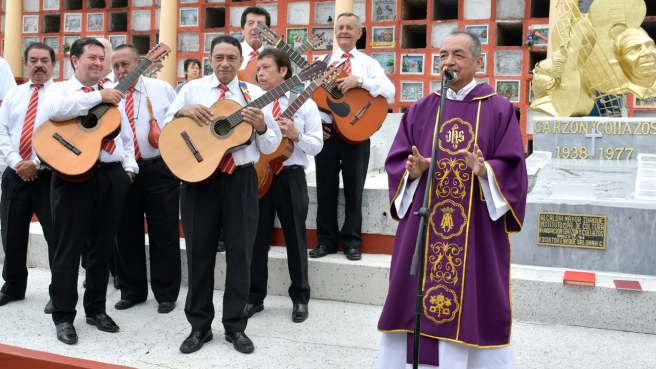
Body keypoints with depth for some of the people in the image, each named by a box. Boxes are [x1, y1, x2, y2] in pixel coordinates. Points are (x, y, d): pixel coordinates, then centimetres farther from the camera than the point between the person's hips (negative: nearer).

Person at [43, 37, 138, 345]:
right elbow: (54, 110, -19)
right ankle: (64, 316, 10)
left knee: (102, 247, 10)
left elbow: (126, 134, 19)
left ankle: (96, 309, 22)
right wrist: (98, 96, -18)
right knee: (69, 247, -1)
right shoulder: (60, 89, 5)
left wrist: (129, 167, 5)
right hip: (74, 174, -4)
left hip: (113, 176, 5)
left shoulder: (112, 95, 20)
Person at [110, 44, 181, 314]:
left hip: (159, 170, -2)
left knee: (164, 232, 3)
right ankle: (131, 290, 28)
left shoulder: (162, 89, 3)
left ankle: (166, 293, 16)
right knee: (126, 232, 11)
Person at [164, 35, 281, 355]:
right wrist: (182, 111, -11)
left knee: (240, 252, 4)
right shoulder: (192, 89, 8)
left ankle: (235, 326, 20)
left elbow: (272, 146, 4)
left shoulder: (254, 94, 5)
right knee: (199, 252, 7)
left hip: (240, 179, 0)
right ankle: (200, 325, 22)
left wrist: (261, 125, -16)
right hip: (199, 176, 1)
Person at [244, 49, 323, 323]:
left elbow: (317, 145, -2)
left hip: (291, 177, -2)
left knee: (295, 237, 6)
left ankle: (300, 298, 20)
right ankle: (254, 297, 23)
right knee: (256, 237, 8)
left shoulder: (305, 104, 3)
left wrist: (295, 134, -17)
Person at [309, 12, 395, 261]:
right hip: (327, 131, 2)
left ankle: (351, 243, 15)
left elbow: (390, 91, -9)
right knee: (326, 188, 6)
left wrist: (360, 80, -20)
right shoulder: (323, 62, 11)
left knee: (354, 189, 4)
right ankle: (326, 241, 18)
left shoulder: (368, 63, 5)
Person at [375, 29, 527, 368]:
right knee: (416, 297, 7)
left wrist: (485, 171, -22)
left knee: (473, 301, 4)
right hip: (423, 225, 2)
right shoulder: (421, 109, 9)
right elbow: (396, 160, 6)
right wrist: (413, 170, -14)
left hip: (477, 231, -2)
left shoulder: (499, 110, 1)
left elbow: (513, 167, -4)